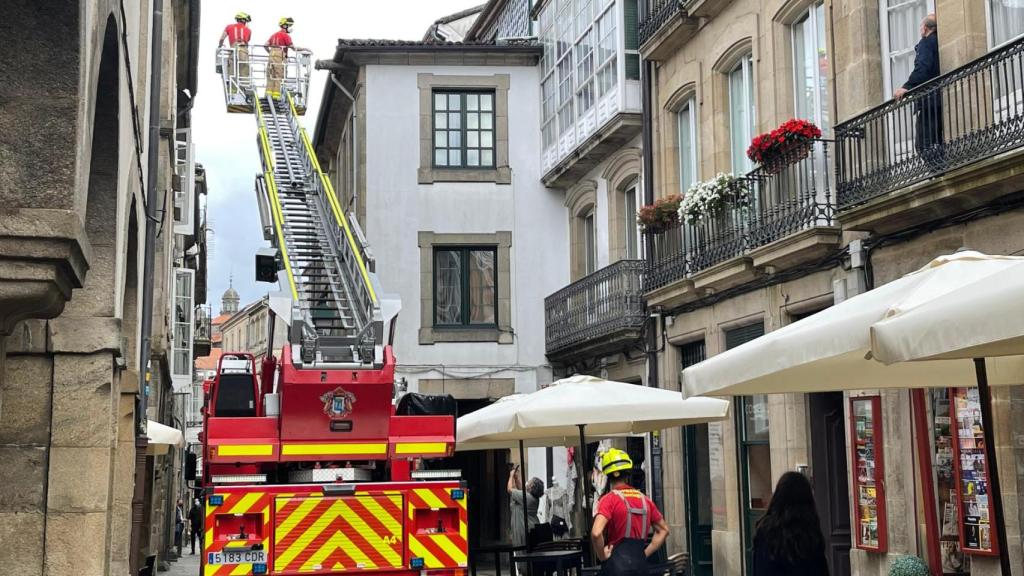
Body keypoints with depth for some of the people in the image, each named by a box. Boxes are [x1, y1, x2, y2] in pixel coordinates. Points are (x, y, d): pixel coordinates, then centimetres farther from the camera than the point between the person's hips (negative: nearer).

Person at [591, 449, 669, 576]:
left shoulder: (609, 499, -8)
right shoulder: (645, 500, 11)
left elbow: (596, 533, -24)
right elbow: (663, 530, 21)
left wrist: (602, 555, -8)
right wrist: (645, 553, 16)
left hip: (616, 565, -6)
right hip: (640, 564, 6)